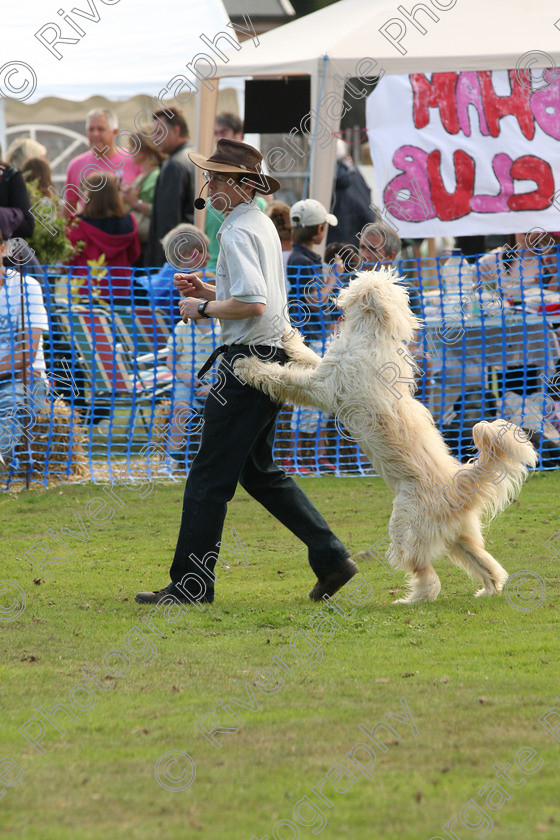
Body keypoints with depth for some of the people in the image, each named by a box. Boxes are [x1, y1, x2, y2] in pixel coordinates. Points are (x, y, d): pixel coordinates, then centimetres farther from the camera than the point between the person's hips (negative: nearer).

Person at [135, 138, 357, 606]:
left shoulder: (239, 232, -15)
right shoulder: (262, 225, 17)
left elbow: (252, 304, -26)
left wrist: (203, 309, -12)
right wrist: (207, 291, 16)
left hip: (249, 359, -11)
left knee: (210, 475, -5)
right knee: (259, 470, 17)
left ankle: (191, 583, -2)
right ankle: (331, 558, 13)